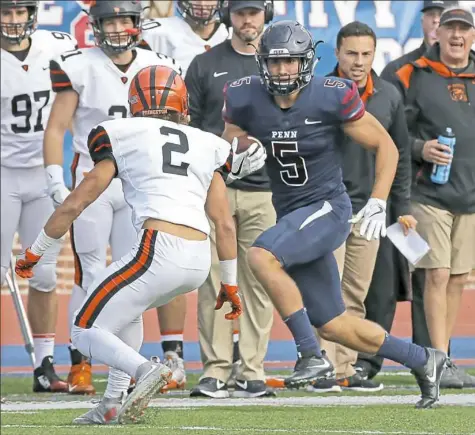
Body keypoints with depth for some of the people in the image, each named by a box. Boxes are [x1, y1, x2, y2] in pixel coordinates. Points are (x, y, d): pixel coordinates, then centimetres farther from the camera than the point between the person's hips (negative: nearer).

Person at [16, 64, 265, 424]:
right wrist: (230, 283, 27)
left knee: (86, 331, 6)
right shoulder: (206, 145, 20)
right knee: (125, 307, 32)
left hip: (159, 251, -6)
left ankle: (145, 370, -22)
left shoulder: (122, 137, 9)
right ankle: (116, 404, 19)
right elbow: (225, 224, 17)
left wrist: (35, 252, 22)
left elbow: (75, 204, 11)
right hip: (199, 260, 6)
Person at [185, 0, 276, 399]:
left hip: (265, 190, 1)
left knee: (259, 282, 0)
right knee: (214, 280, -3)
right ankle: (216, 370, 0)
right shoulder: (205, 65, 8)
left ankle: (251, 371, 4)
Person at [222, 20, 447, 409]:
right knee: (333, 326, 8)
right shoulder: (246, 99, -4)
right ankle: (423, 360, 28)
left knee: (261, 257, -31)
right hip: (291, 215, 6)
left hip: (328, 208, -6)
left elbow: (386, 146, -5)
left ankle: (312, 357, -23)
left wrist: (377, 203, -12)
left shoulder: (331, 97, -14)